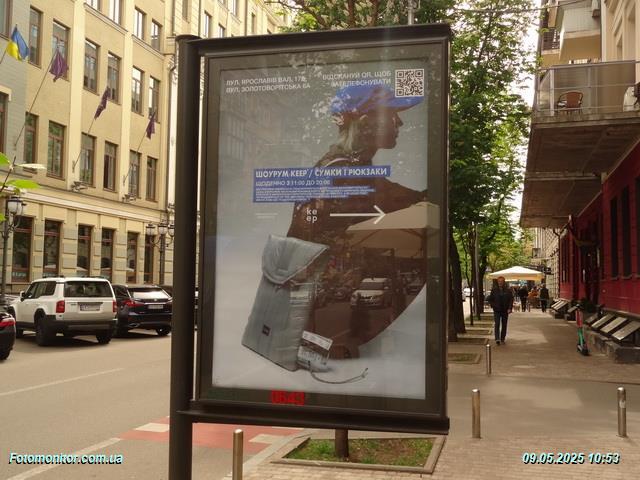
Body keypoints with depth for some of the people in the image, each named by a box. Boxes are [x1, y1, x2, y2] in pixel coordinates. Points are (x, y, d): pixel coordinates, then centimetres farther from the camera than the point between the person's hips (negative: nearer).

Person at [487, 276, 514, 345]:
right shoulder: (494, 290, 2)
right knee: (497, 324, -11)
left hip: (505, 310, 1)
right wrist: (493, 306, -3)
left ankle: (503, 338, 19)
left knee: (504, 325, 8)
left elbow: (511, 300, 2)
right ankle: (497, 339, -16)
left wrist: (510, 308, -8)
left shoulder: (508, 290, 1)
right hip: (497, 310, -1)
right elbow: (490, 299, 11)